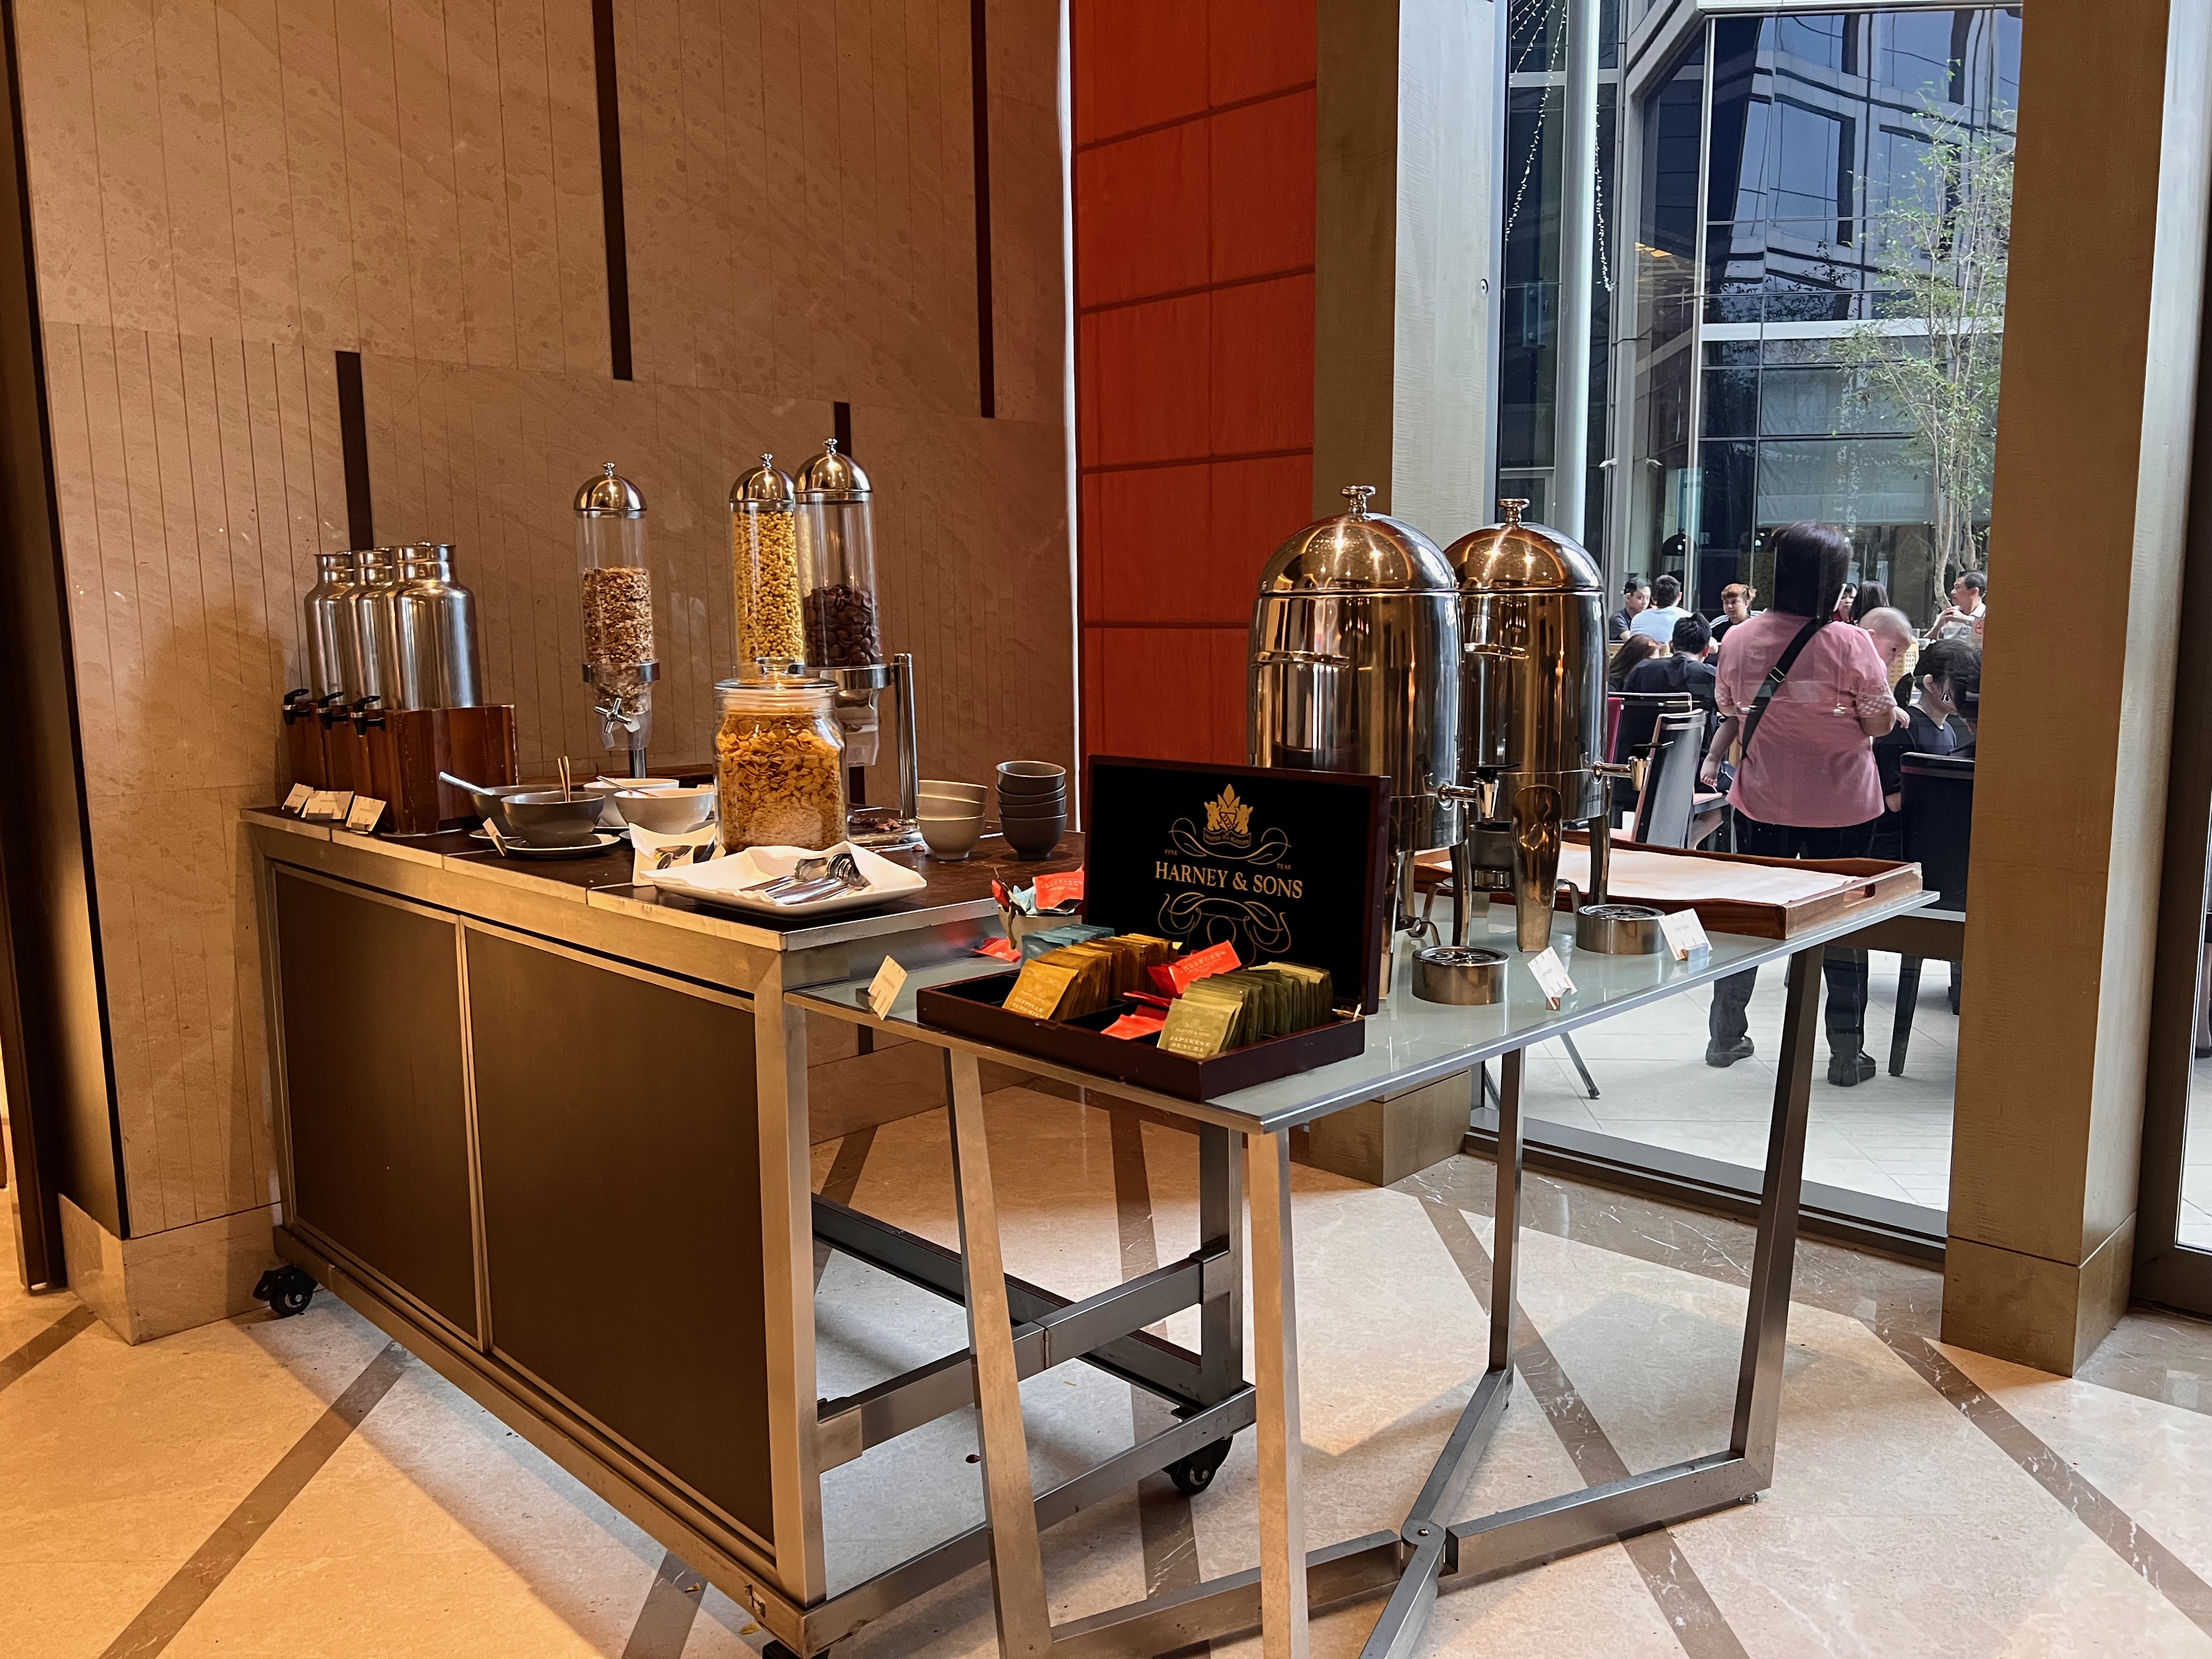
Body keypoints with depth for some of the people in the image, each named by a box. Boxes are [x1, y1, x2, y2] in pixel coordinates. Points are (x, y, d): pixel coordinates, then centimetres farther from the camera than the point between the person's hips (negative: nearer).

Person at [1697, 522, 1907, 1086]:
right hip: (1840, 806, -3)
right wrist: (1895, 712, 10)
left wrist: (1714, 760, 24)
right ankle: (1847, 1053, 16)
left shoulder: (1739, 640, -6)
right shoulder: (1851, 644, -17)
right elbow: (1879, 724, -10)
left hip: (1762, 801, 3)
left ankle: (1725, 1036, 23)